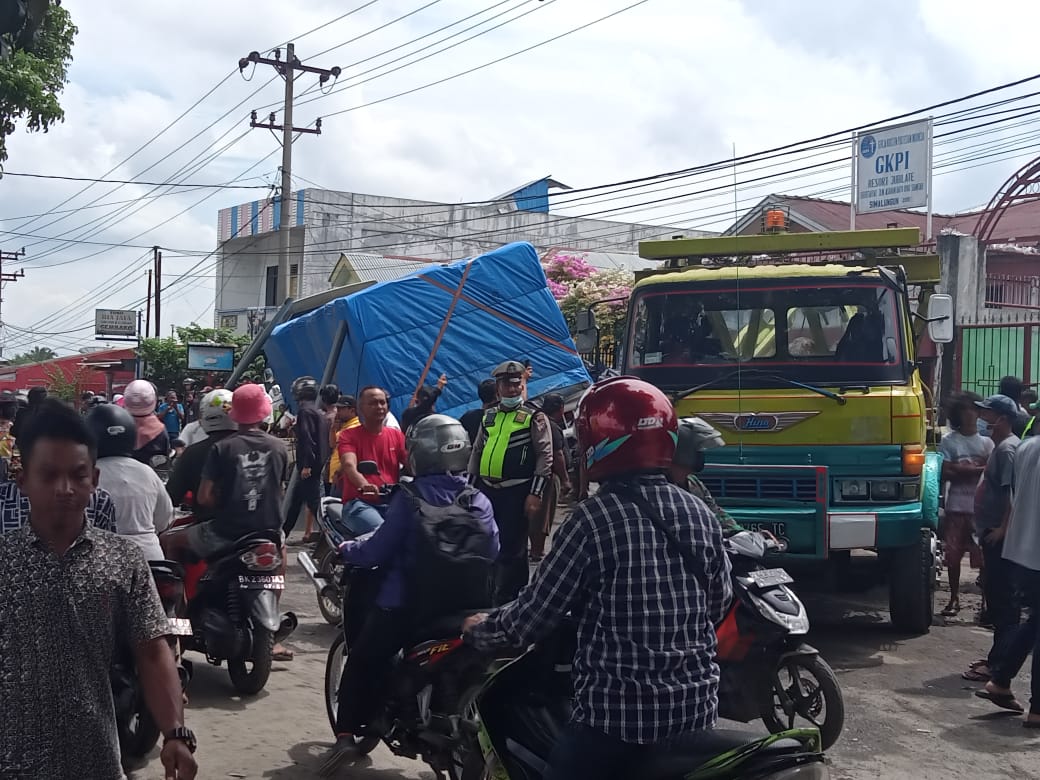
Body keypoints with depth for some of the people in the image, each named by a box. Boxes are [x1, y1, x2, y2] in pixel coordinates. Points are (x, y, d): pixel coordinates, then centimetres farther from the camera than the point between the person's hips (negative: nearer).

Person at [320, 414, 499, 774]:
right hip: (468, 607, 4)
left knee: (362, 662, 14)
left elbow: (377, 550, -11)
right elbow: (492, 552, 7)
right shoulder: (480, 502, -1)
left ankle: (346, 733, 6)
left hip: (407, 606, -4)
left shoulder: (409, 498, -13)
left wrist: (346, 549, 9)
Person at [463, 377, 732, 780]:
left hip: (617, 711, -6)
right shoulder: (701, 513, 1)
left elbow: (532, 617, -11)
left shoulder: (593, 518, -16)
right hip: (696, 706, 6)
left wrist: (480, 628, 8)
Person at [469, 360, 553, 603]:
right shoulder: (488, 417, 14)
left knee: (512, 549, -2)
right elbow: (476, 453, 19)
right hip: (487, 490, 6)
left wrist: (536, 493, -15)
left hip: (516, 492, -6)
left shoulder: (534, 417, -3)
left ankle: (509, 600, 6)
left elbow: (545, 456, -8)